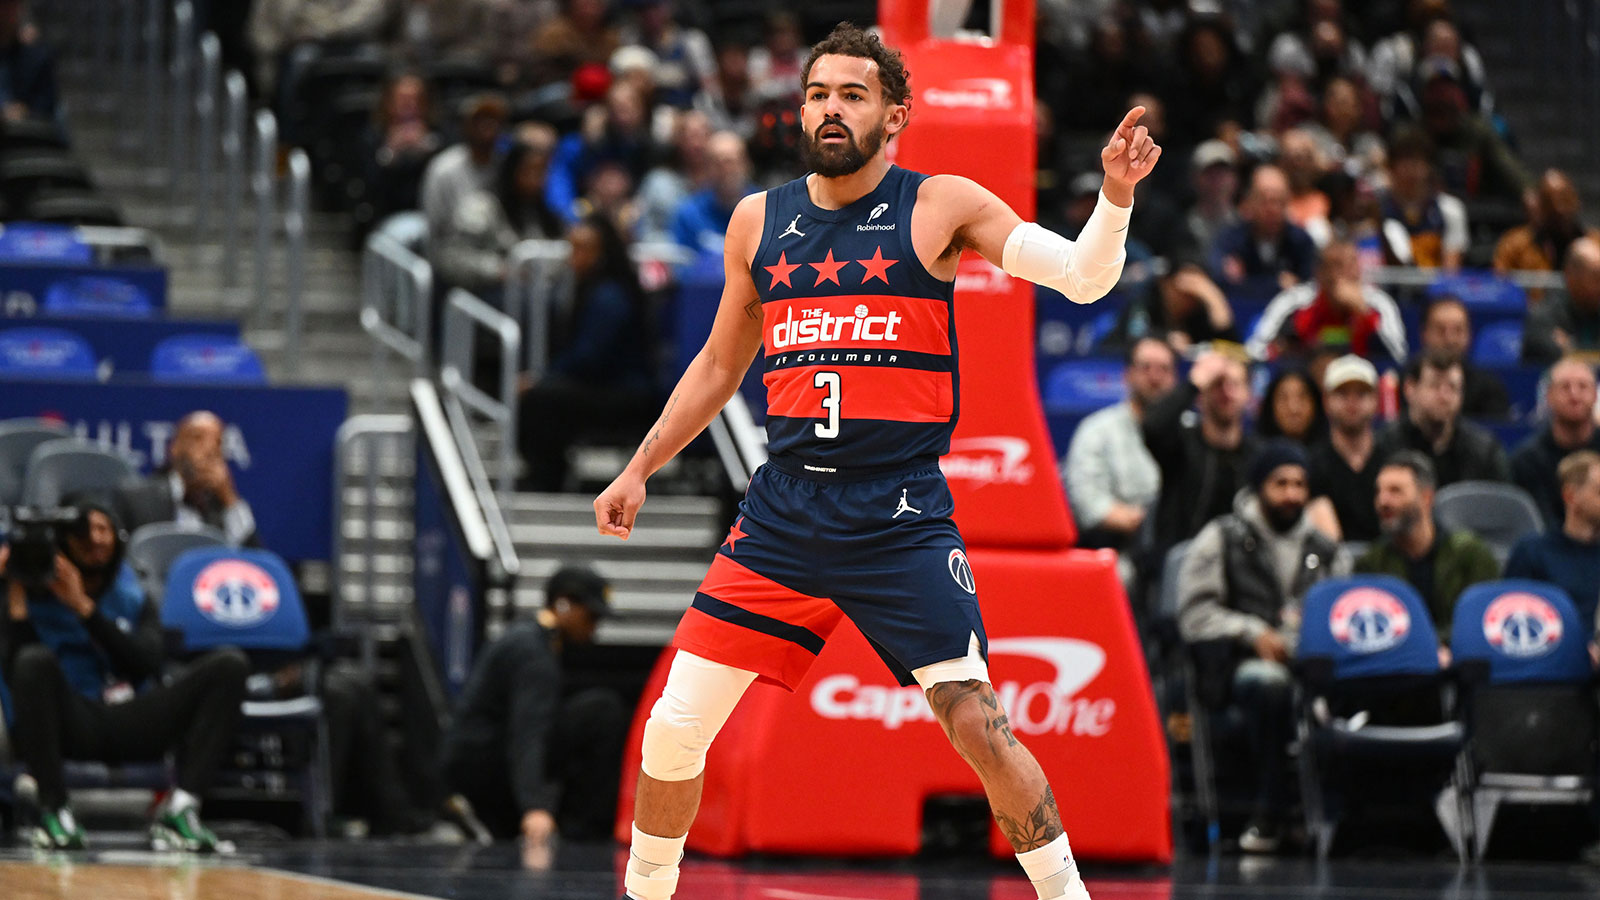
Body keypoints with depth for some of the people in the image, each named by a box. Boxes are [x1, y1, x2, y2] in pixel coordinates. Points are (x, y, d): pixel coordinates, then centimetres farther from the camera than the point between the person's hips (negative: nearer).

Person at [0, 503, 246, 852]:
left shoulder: (133, 600, 17)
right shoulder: (35, 598, 7)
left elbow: (145, 663, -4)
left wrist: (83, 607, -9)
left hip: (132, 727, 3)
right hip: (73, 727, -3)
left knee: (229, 665, -13)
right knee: (36, 661, -34)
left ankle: (179, 809, -25)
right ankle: (53, 811, -26)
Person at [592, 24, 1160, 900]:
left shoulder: (941, 207, -2)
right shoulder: (758, 220, 9)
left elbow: (1083, 278, -10)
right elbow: (719, 364, 22)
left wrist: (1115, 198, -27)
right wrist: (640, 468, 18)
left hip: (901, 516, -4)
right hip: (783, 508, 4)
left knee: (978, 726, -11)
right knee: (674, 727, 2)